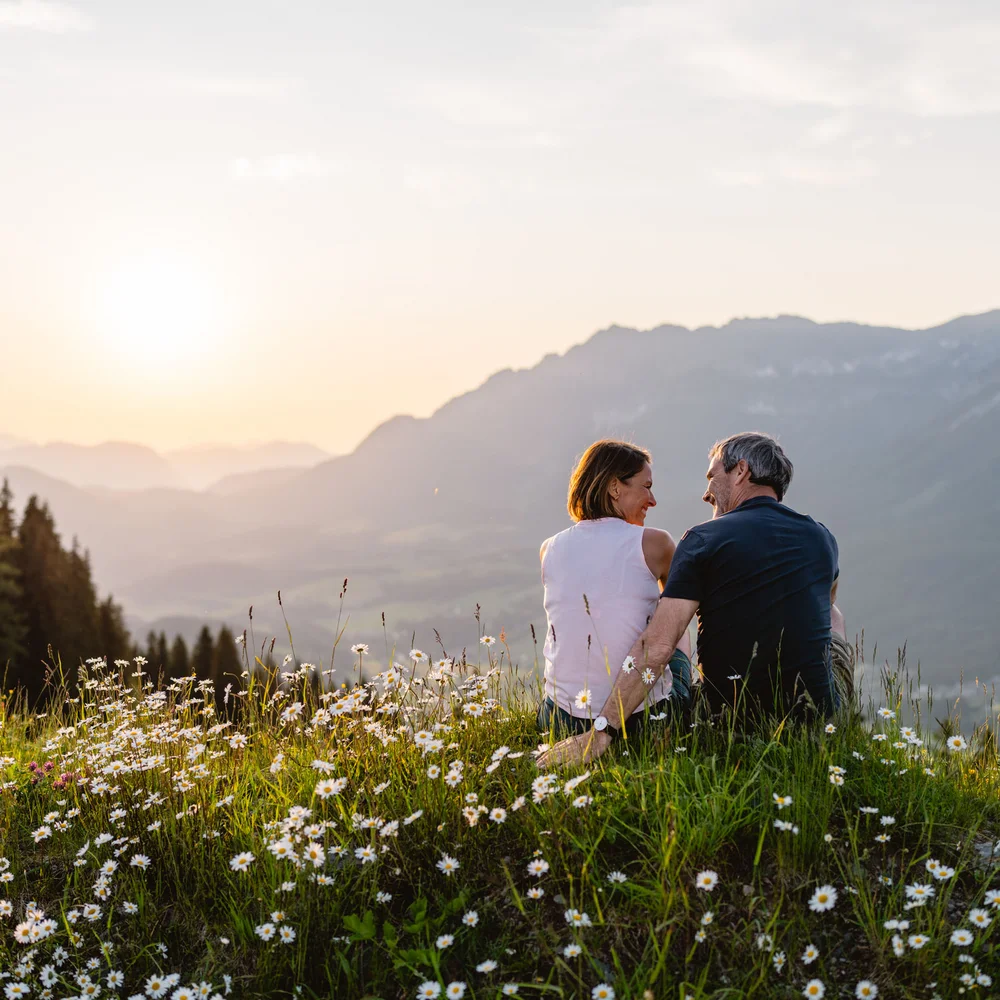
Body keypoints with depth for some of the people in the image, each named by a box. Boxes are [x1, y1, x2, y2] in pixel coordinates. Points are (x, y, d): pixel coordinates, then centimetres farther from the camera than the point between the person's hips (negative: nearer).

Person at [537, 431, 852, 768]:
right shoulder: (821, 538, 2)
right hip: (817, 713, 2)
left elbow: (655, 646, -17)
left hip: (731, 715, -1)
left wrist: (601, 732, -16)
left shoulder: (702, 539, -9)